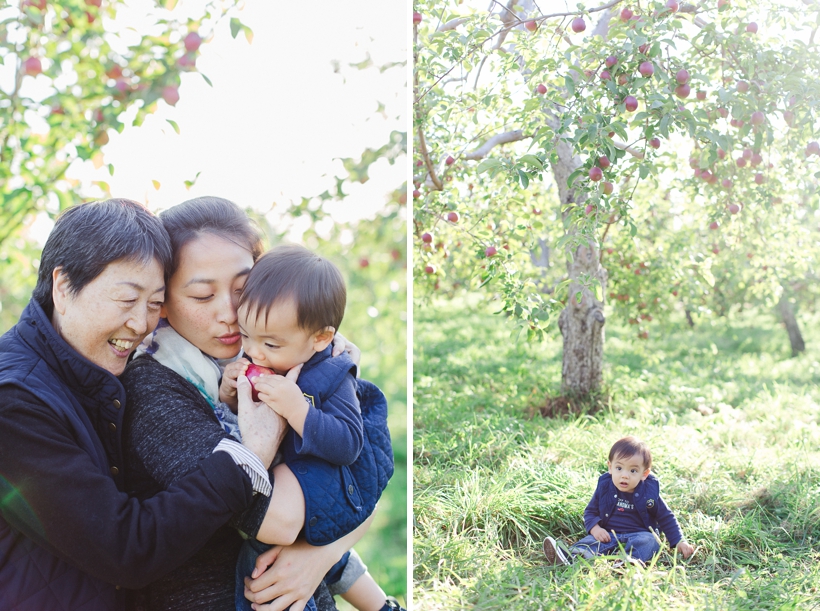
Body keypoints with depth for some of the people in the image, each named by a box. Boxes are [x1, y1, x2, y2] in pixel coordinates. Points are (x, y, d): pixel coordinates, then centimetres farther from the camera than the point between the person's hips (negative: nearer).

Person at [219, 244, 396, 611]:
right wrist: (228, 395, -16)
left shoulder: (329, 377, -20)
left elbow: (347, 445, -30)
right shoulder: (259, 367, -3)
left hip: (331, 479, -8)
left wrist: (295, 409, -40)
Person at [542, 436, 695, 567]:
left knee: (648, 541, -32)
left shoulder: (649, 493, -1)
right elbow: (590, 511, 9)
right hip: (609, 536, 0)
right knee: (592, 542, -28)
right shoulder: (604, 488, 2)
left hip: (640, 535, 0)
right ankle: (569, 556, -56)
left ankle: (631, 560, -61)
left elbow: (666, 518, 10)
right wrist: (595, 528, -12)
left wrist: (679, 542, 1)